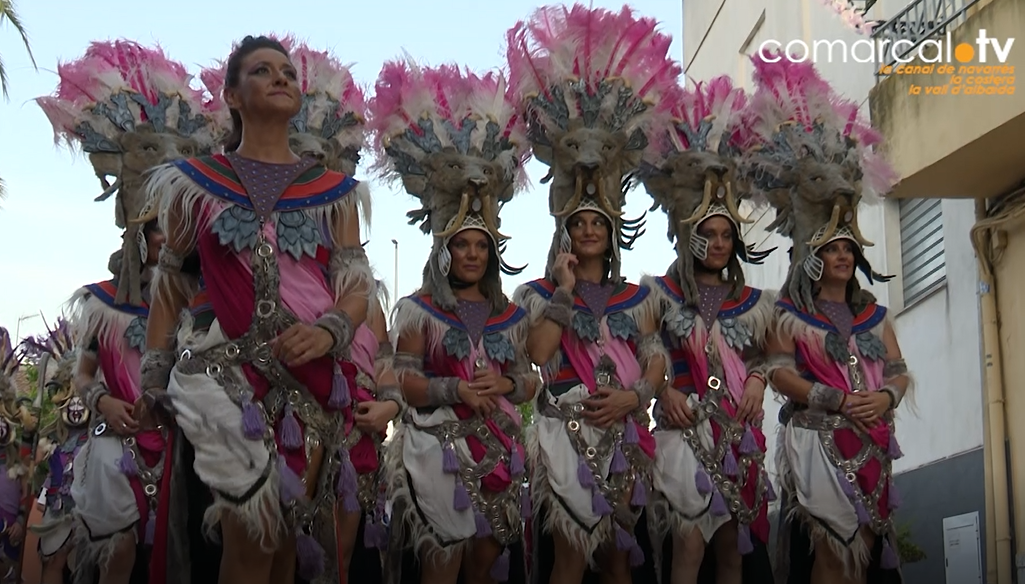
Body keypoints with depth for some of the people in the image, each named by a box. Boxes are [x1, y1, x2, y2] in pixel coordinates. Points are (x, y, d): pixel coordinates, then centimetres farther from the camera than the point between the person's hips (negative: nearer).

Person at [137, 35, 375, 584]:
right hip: (229, 371, -2)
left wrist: (330, 332, -15)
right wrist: (154, 378, 2)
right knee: (253, 536, -10)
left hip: (312, 378, 2)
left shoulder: (333, 190, 10)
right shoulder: (196, 182, 7)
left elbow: (357, 288, 6)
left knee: (283, 539, 7)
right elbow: (170, 286, 9)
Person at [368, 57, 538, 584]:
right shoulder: (419, 310, 1)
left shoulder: (511, 315, 13)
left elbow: (530, 382, 12)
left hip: (497, 450, 4)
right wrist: (455, 389, -20)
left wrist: (505, 385, -10)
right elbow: (403, 381, -6)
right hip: (439, 448, -4)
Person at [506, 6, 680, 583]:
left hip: (623, 436, 4)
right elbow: (537, 357, -13)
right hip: (568, 433, -3)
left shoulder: (634, 297, 13)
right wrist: (563, 291, -11)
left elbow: (657, 364, 6)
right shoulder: (541, 292, 4)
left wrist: (633, 396, -12)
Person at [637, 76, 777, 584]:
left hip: (739, 432, 4)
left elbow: (765, 353, 19)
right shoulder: (662, 293, 3)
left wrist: (757, 378, -2)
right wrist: (663, 390, -14)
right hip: (686, 427, -4)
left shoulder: (751, 302, 13)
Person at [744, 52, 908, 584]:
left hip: (870, 442, 5)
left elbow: (899, 372, 13)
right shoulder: (790, 314, 3)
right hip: (818, 439, -5)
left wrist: (885, 398, -10)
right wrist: (838, 401, -18)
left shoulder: (874, 314, 17)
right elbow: (779, 372, -9)